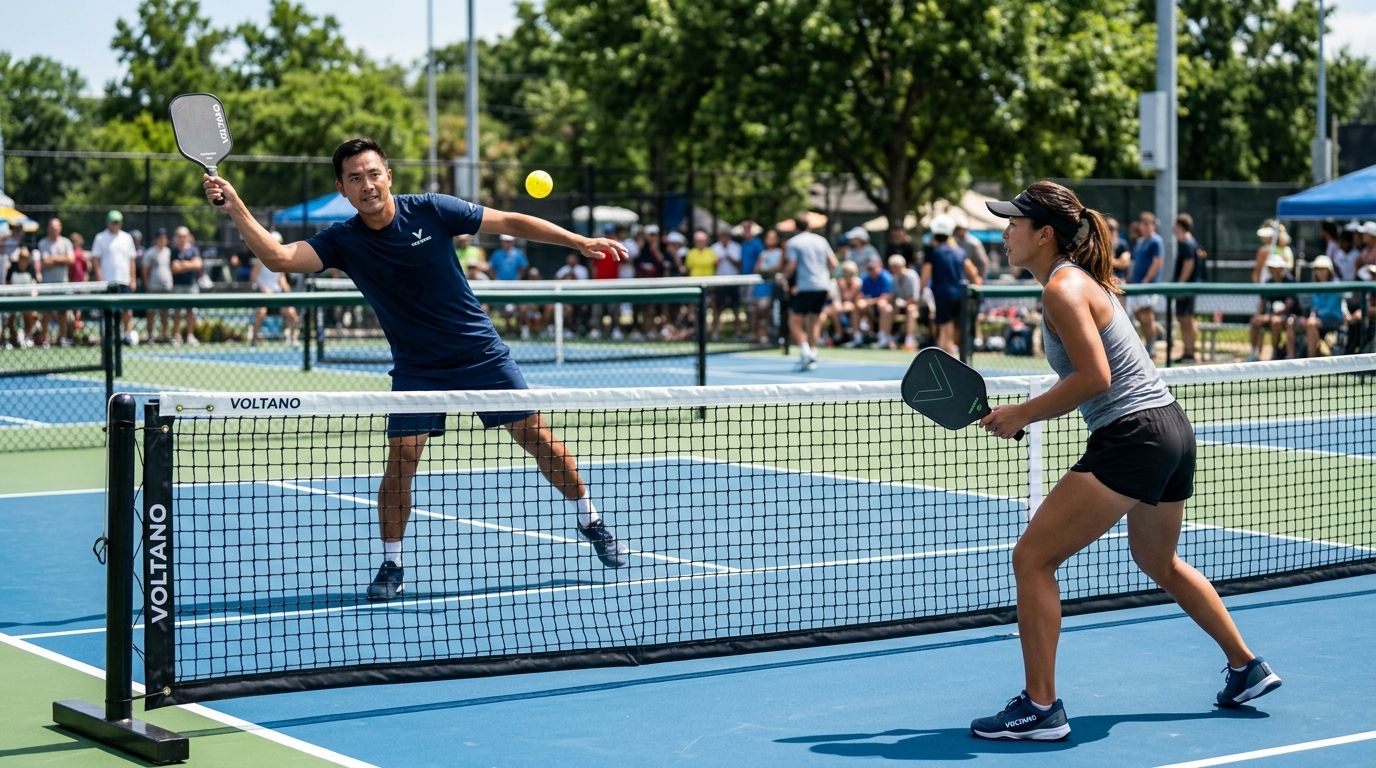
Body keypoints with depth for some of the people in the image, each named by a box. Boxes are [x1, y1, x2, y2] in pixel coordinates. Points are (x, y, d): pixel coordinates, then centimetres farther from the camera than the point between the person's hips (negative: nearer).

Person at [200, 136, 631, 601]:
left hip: (481, 351, -1)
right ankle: (392, 566, 6)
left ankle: (591, 523, 22)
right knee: (400, 460, -11)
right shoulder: (343, 241, -8)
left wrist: (582, 242, -5)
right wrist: (235, 209, -32)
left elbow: (510, 223, -5)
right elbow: (278, 257, -21)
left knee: (536, 435, 2)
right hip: (417, 368, 1)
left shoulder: (431, 211, -12)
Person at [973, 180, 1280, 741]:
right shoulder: (1082, 279, 16)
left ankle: (1040, 708, -7)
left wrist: (1023, 412, -13)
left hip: (1134, 437, -11)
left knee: (1032, 557, -8)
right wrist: (1025, 415, 11)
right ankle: (1248, 669, 42)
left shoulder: (1062, 287, -13)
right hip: (1171, 429, 11)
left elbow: (1094, 377, -22)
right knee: (1160, 563, 31)